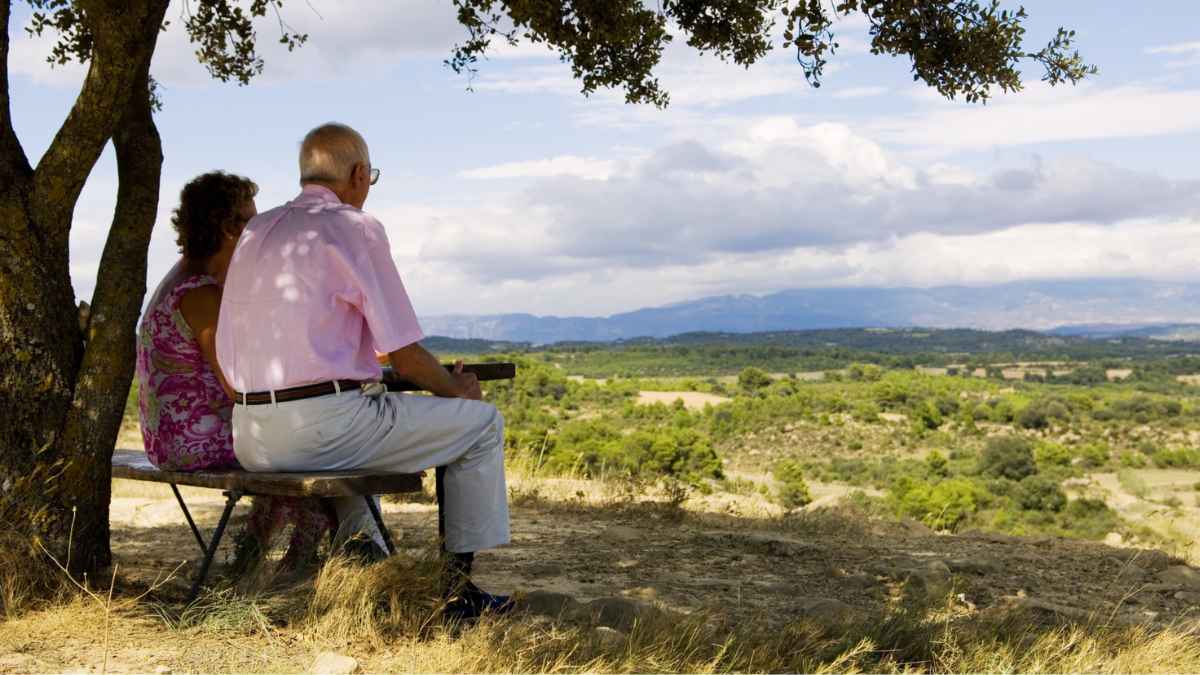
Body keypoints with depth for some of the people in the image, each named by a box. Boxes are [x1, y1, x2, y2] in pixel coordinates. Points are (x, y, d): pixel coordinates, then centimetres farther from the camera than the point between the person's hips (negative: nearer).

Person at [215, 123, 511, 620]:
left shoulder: (254, 232, 14)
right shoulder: (356, 229, -7)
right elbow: (405, 358, -9)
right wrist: (457, 388, 12)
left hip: (250, 439, 8)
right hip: (323, 428, -8)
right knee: (482, 423, 8)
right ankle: (458, 588, 12)